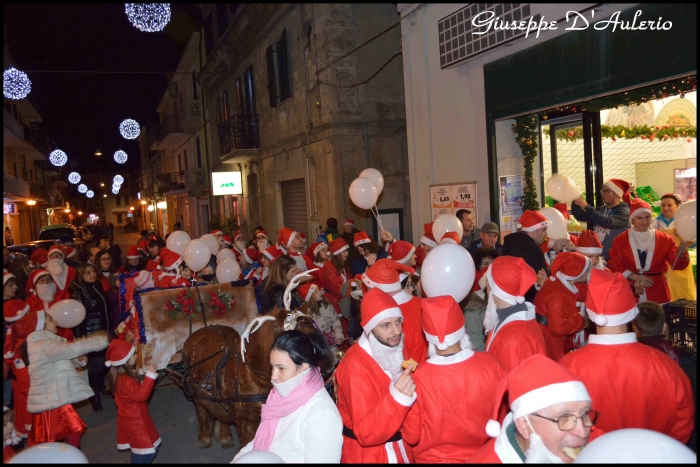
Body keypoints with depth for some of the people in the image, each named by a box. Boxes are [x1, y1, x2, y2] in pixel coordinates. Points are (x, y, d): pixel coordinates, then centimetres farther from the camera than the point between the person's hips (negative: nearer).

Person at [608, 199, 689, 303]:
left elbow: (677, 265, 0)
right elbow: (615, 266, -2)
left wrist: (681, 254, -21)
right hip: (630, 291, -1)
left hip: (658, 292, 1)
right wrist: (635, 277, -13)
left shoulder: (664, 239, 5)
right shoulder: (620, 240, 2)